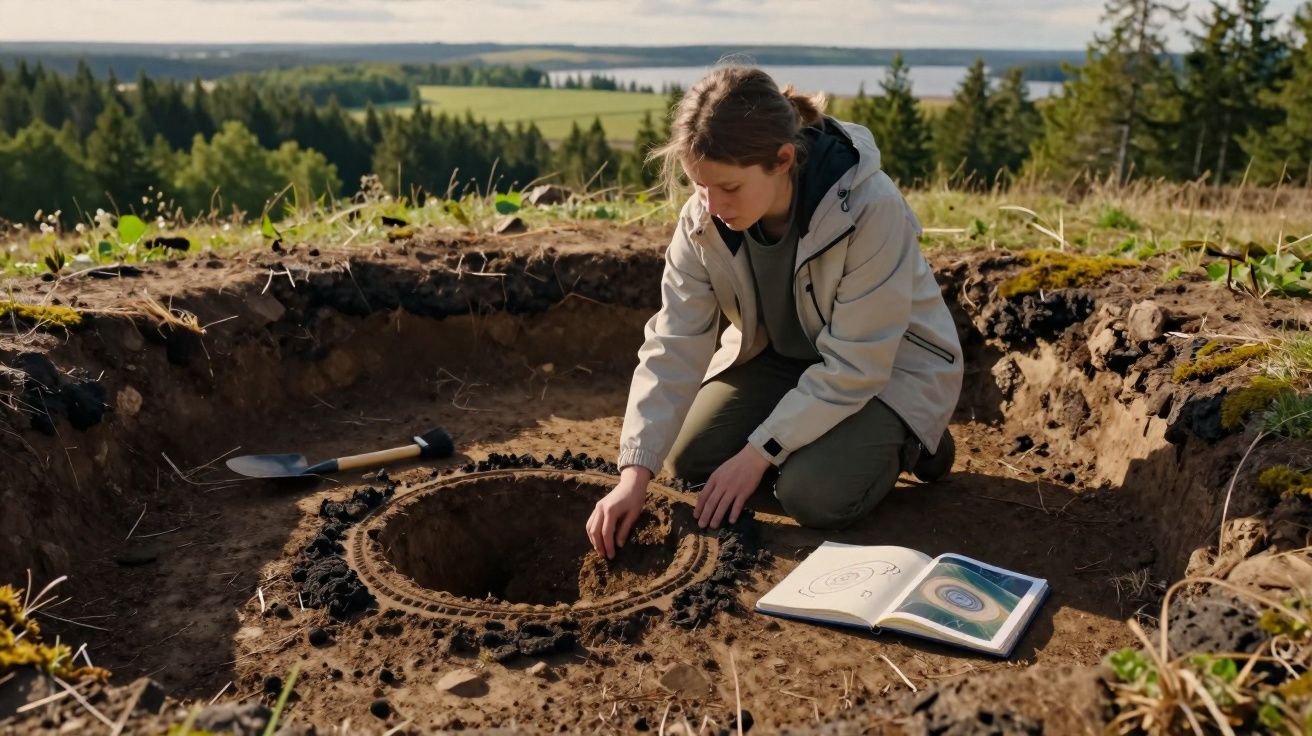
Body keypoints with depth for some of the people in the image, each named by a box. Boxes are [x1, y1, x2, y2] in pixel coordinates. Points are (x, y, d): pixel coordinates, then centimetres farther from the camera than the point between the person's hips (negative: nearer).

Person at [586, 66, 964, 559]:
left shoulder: (870, 209, -34)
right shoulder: (703, 218, -20)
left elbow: (854, 365, -29)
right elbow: (674, 345, -19)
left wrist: (758, 453, -28)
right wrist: (635, 473, -26)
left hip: (889, 364, -5)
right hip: (781, 353, 5)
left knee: (813, 494, -25)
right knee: (690, 458, -9)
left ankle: (904, 441, 5)